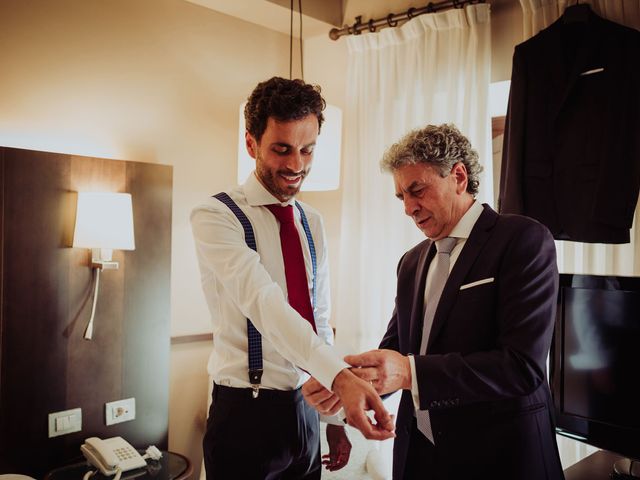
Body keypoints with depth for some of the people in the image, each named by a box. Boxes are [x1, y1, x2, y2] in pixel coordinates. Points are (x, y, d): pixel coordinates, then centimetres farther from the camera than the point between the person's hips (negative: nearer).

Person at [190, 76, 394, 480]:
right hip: (246, 415, -5)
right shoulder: (215, 217, -13)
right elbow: (264, 302, -29)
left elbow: (319, 320, 11)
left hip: (306, 411, 6)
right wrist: (340, 375, -41)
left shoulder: (312, 223, 7)